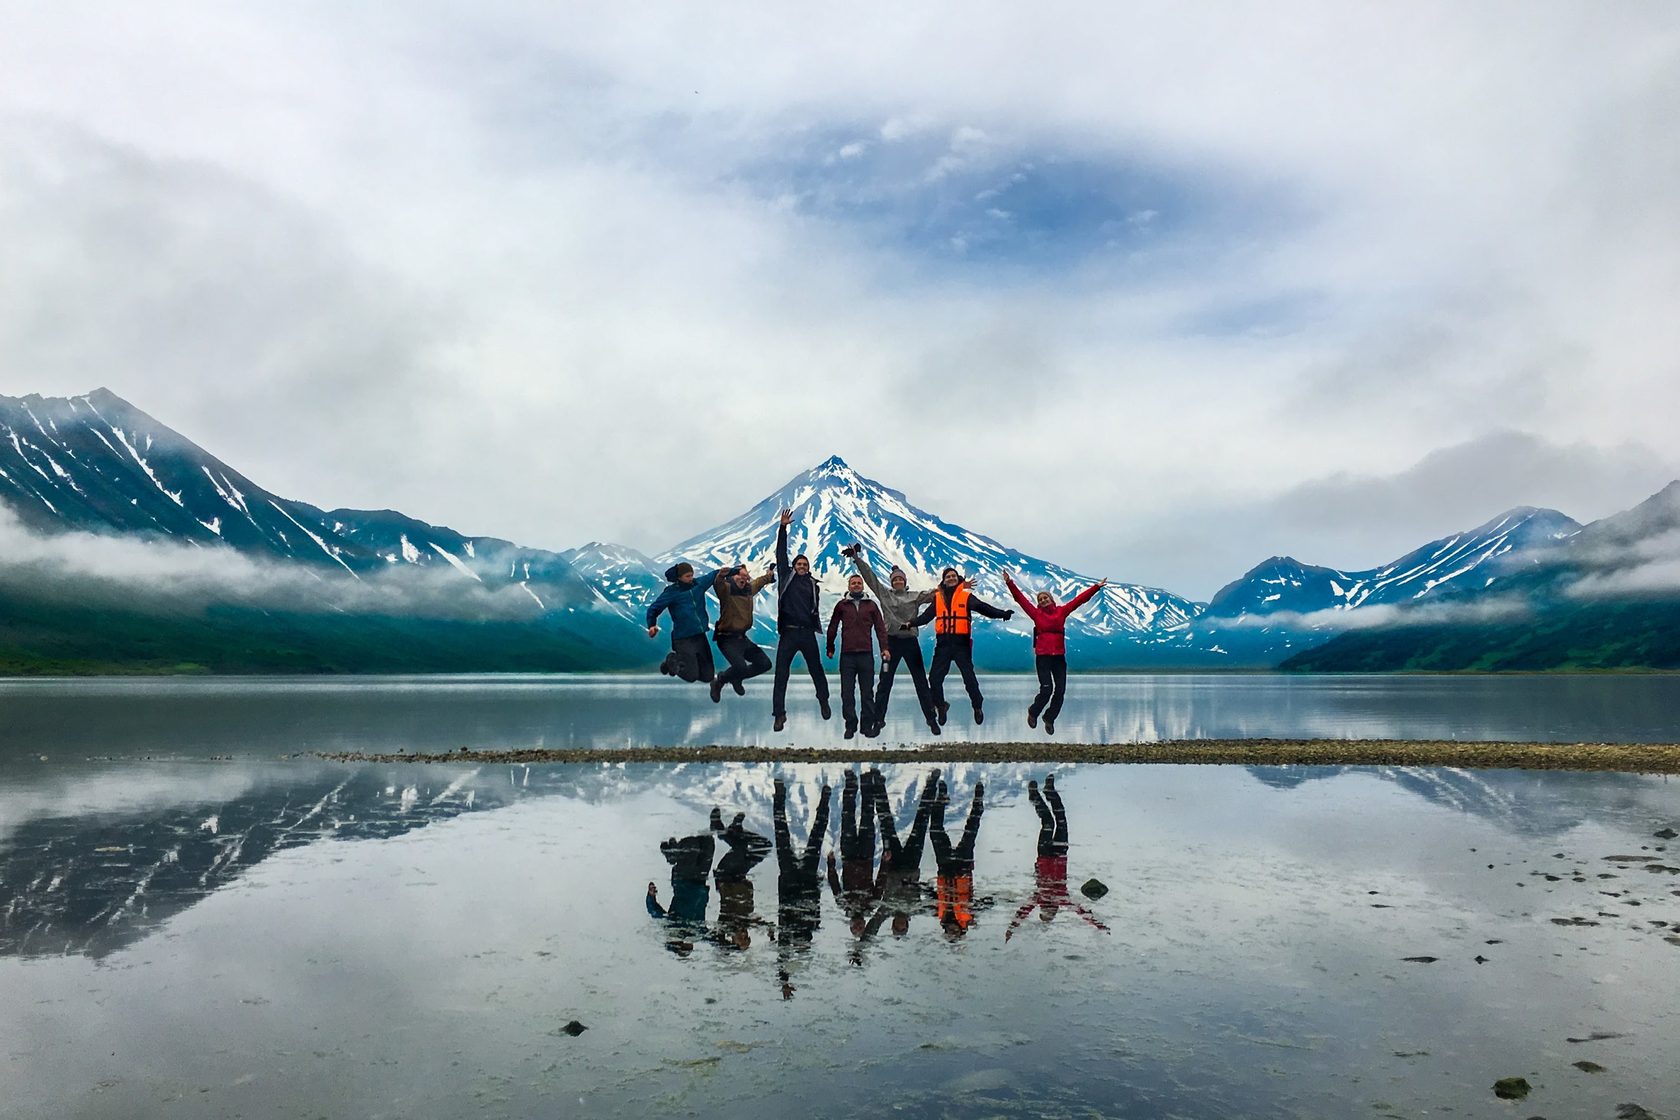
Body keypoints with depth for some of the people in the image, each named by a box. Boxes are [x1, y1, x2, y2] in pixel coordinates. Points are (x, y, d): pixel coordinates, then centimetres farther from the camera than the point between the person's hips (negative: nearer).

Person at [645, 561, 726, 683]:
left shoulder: (698, 584, 4)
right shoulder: (671, 592, -8)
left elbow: (714, 575, 12)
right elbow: (654, 608, -2)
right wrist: (652, 625, -15)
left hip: (700, 636, 5)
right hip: (683, 639, -5)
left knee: (707, 676, 8)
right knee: (691, 677, -6)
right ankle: (672, 660, 21)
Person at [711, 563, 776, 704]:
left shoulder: (749, 589, 7)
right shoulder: (726, 589, -15)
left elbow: (759, 581, 29)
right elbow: (717, 582, -39)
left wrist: (769, 575, 36)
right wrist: (725, 573, -50)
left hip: (742, 638, 8)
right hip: (727, 639, -8)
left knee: (765, 663, 7)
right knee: (741, 667, -26)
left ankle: (736, 679, 27)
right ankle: (719, 681, 4)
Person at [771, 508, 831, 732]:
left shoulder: (813, 584, 10)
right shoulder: (786, 576, 7)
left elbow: (815, 609, 11)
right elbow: (781, 553, 2)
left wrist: (818, 628, 3)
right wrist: (783, 528, -3)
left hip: (807, 633, 1)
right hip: (788, 633, -1)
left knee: (816, 670, 14)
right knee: (781, 674, -3)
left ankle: (824, 702, 35)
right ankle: (779, 714, 1)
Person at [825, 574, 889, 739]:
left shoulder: (871, 605, 11)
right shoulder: (842, 605, 9)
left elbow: (880, 628, 8)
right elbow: (832, 628, 13)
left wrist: (884, 648, -1)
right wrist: (830, 648, 13)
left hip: (866, 654, 0)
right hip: (847, 655, 0)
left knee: (867, 692, 2)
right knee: (847, 693, 1)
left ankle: (868, 725, 9)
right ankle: (850, 725, 8)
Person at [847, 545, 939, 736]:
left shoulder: (915, 596, 7)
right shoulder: (884, 594, 8)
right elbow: (869, 576, 4)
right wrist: (857, 557, -1)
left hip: (911, 642, 0)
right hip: (891, 642, 0)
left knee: (921, 682, 5)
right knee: (884, 683, 1)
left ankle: (932, 720, 12)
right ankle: (878, 721, 6)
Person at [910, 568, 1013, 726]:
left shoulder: (967, 596, 1)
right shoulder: (938, 598, 10)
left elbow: (983, 608, -11)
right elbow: (927, 615, 9)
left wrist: (1002, 614, -25)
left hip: (961, 643, -3)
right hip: (943, 644, 3)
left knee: (969, 677, -1)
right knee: (935, 678, 2)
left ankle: (978, 707, 19)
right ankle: (940, 706, 22)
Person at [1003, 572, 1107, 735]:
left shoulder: (1061, 611, 8)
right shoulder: (1036, 614, 2)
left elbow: (1080, 599, 9)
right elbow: (1020, 599, -3)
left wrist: (1096, 587, 9)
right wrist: (1009, 583, -12)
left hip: (1059, 657, 3)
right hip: (1043, 657, -3)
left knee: (1060, 691, 2)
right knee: (1046, 690, -9)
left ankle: (1049, 719, 22)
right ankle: (1033, 712, 18)